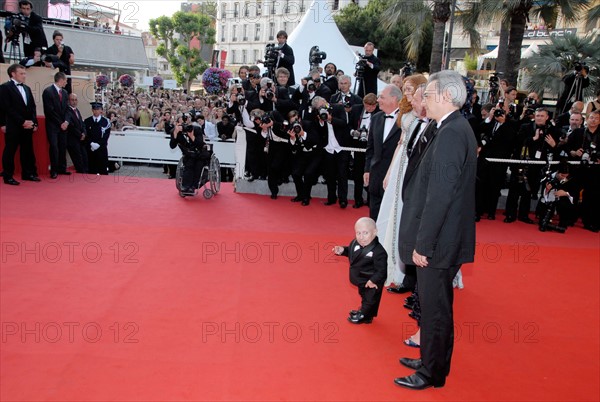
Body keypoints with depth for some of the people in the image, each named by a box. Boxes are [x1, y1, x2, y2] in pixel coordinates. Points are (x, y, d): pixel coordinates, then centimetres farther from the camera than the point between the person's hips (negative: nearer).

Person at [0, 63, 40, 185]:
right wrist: (22, 122, -15)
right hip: (13, 126, -6)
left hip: (27, 126, 6)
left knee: (28, 151, 8)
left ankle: (28, 173, 16)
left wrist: (34, 123, 3)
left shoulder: (27, 88, 17)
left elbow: (32, 107, 16)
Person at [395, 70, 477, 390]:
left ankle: (432, 373, 23)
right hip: (443, 238, 10)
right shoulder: (454, 129, 10)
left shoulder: (450, 134, -21)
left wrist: (423, 244, -21)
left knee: (434, 308, 5)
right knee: (435, 304, 22)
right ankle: (431, 359, 39)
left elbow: (440, 196, -25)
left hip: (438, 243, -10)